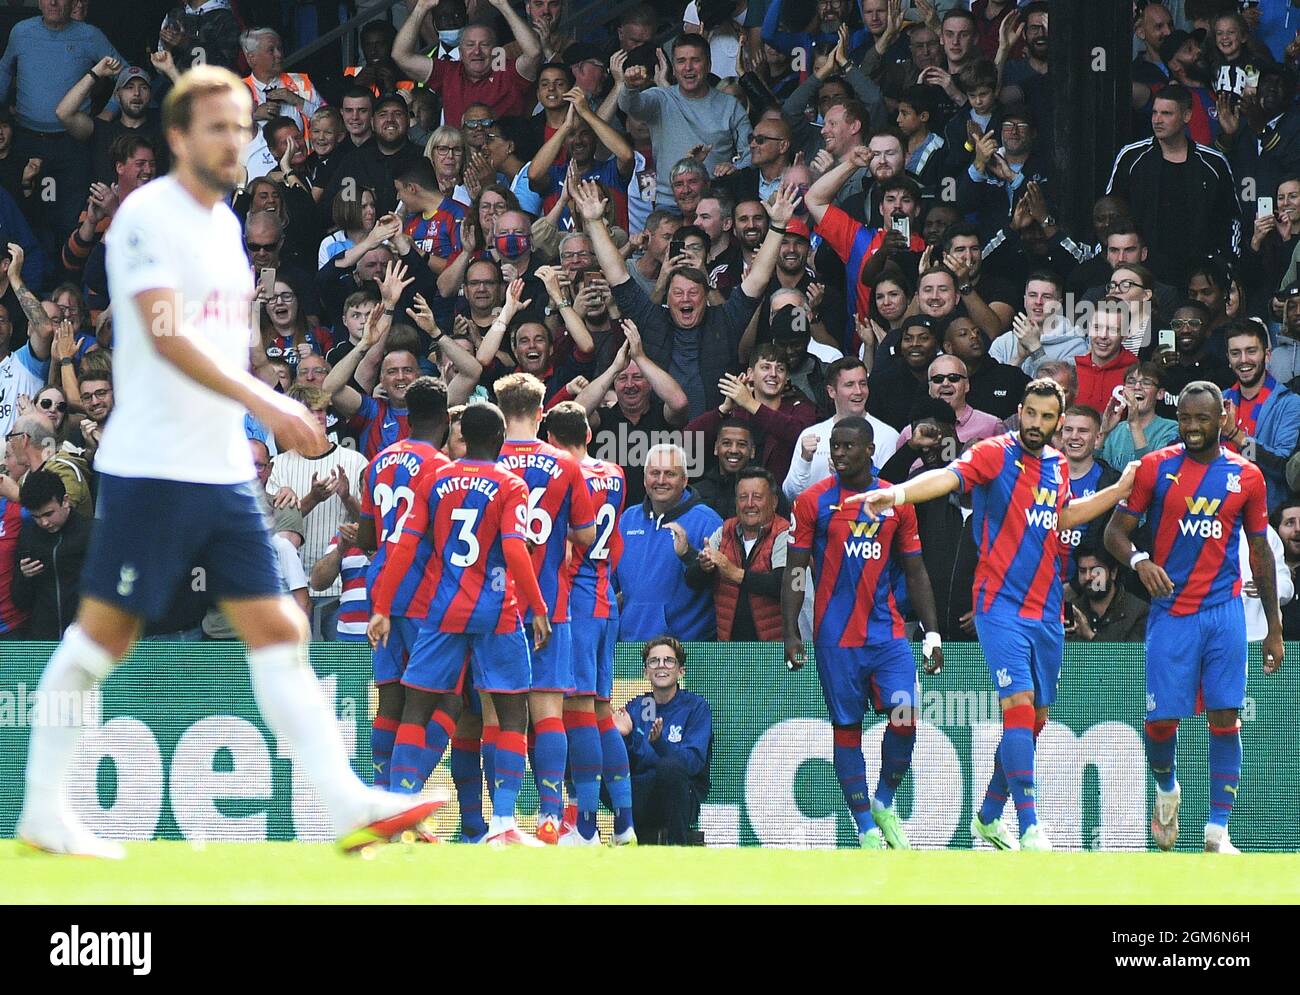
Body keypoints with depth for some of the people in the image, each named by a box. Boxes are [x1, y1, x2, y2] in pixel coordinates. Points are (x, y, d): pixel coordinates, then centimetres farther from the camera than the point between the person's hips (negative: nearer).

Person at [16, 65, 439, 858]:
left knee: (279, 631, 0)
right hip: (152, 467, -8)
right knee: (103, 635, -1)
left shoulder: (225, 223, 16)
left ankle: (347, 805, -6)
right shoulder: (148, 217, -11)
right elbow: (168, 337, -21)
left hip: (224, 471, 8)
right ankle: (42, 812, 8)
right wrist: (262, 402, -27)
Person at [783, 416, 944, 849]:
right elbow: (795, 572, 2)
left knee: (905, 719, -11)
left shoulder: (896, 502, 8)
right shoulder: (813, 501, 1)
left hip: (888, 632, 2)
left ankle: (884, 803, 12)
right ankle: (866, 826, 9)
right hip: (836, 636, -2)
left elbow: (915, 573, 13)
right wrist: (790, 633, -6)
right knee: (846, 727, 1)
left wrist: (932, 634, 8)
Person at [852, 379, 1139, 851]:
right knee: (1019, 703, -18)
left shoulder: (1057, 464, 12)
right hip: (1001, 604, -7)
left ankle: (989, 816, 27)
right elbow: (950, 476, -25)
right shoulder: (995, 453, -8)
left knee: (1036, 718, 11)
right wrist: (900, 492, -44)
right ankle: (1029, 828, -21)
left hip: (1046, 612, 7)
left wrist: (1119, 490, 23)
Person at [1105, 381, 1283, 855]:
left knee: (1225, 719, -6)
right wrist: (1139, 560, -20)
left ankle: (1218, 832, -2)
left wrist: (1274, 627, 12)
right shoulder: (1155, 467, 1)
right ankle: (1166, 790, 31)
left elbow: (1260, 553, 13)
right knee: (1161, 720, -2)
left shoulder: (1246, 476, 6)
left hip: (1224, 610, 1)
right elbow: (1116, 532, 4)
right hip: (1171, 611, -1)